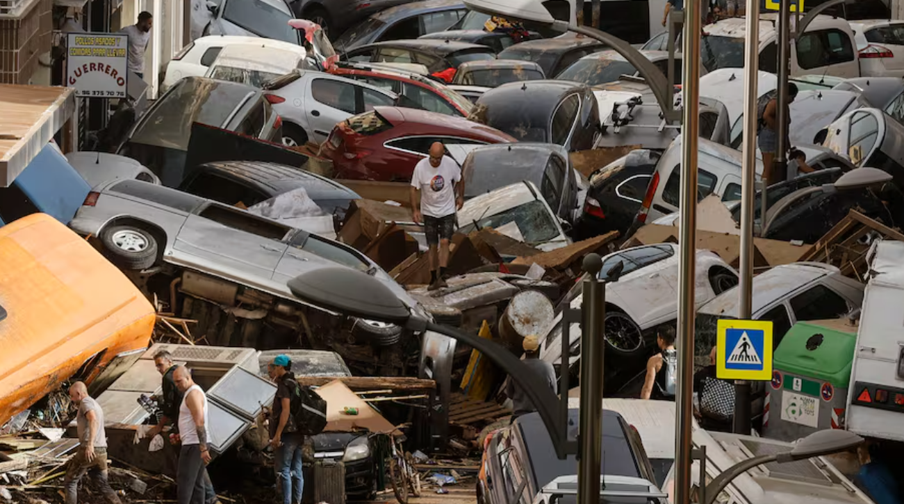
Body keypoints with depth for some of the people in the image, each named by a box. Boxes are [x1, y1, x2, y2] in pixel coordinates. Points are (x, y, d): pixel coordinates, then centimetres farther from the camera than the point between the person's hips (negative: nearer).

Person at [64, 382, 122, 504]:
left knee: (70, 482, 5)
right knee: (104, 486, 9)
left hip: (88, 450, -9)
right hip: (101, 451, 9)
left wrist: (90, 444, -35)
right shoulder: (96, 405, 24)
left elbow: (93, 420, -25)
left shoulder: (86, 402, -6)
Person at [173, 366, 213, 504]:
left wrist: (203, 448, -26)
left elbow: (200, 423, -22)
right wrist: (180, 435, 25)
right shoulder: (191, 392, 18)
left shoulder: (193, 394, -15)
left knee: (184, 482, -9)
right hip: (198, 445, 10)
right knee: (197, 482, 9)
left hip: (193, 445, -10)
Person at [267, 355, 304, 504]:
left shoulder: (284, 385, -12)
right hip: (298, 434, 9)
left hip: (287, 434, -9)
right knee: (296, 471, 8)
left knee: (284, 470, -7)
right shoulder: (295, 384, 14)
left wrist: (277, 434, -22)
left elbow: (286, 410, -20)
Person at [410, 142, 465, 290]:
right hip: (429, 212, 0)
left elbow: (459, 179, 8)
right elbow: (414, 189, -8)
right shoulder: (420, 167, -16)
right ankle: (433, 278, 14)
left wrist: (460, 197, 14)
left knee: (444, 242, -13)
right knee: (432, 246, 4)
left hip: (447, 211, 0)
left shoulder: (450, 164, -13)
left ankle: (441, 277, -14)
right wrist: (415, 210, -14)